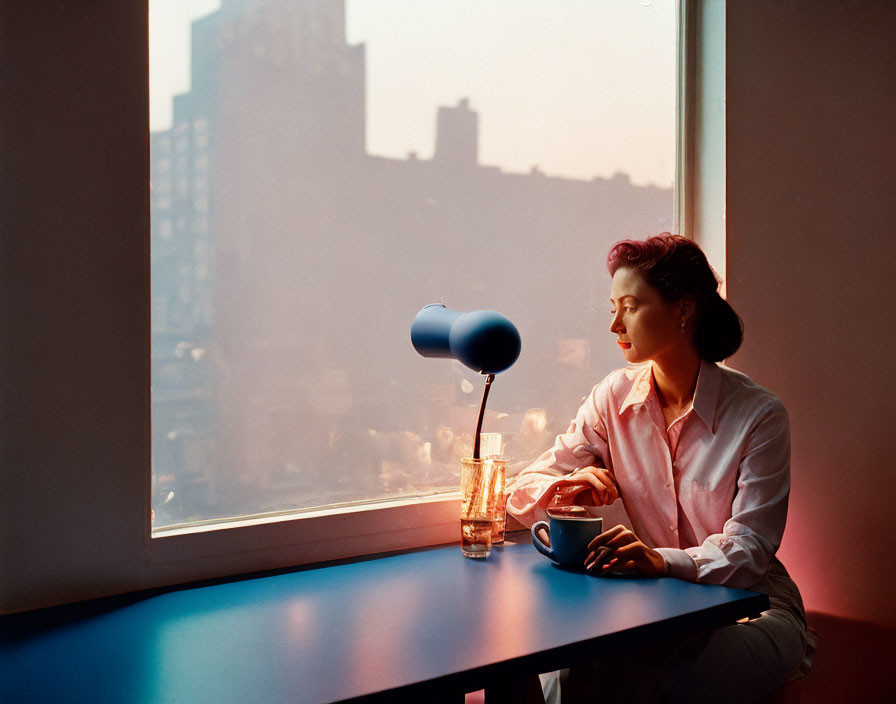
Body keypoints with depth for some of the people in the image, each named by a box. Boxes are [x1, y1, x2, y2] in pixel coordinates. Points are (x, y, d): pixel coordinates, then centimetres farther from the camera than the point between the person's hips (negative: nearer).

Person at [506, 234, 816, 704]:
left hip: (750, 609, -3)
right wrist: (568, 488, -24)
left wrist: (661, 559, -37)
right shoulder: (614, 398, 0)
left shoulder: (760, 415, -12)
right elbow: (524, 492, 1)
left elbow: (748, 551, -17)